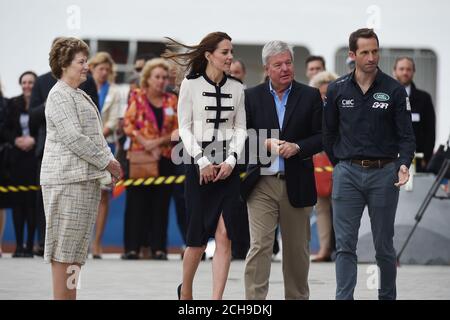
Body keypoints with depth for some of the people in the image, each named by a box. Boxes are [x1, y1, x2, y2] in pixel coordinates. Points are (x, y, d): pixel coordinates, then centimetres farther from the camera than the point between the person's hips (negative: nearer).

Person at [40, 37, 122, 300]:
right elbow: (74, 138, -17)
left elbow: (96, 135, 23)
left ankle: (70, 293, 12)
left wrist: (110, 161, 7)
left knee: (76, 245, 9)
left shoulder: (81, 96, 20)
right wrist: (106, 162, -13)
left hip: (87, 179, 10)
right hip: (67, 179, -10)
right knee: (64, 245, -8)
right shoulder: (60, 96, -9)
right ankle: (62, 295, -8)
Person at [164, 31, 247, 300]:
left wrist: (231, 161, -5)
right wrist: (202, 162, -10)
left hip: (227, 168, 2)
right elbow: (185, 128, -2)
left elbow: (240, 128, 9)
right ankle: (185, 291, 26)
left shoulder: (236, 88, 8)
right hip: (199, 166, -2)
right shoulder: (191, 85, -1)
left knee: (224, 236, -7)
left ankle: (217, 299, -7)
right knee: (198, 237, 2)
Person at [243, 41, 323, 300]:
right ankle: (254, 299, -11)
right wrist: (265, 143, -13)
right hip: (262, 184, -1)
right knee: (259, 247, -9)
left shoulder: (310, 96, 5)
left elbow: (322, 137, 2)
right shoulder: (252, 97, 5)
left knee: (297, 250, 11)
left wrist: (297, 147, -14)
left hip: (296, 184, 1)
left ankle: (298, 297, 24)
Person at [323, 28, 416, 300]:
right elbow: (329, 132, 14)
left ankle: (387, 295, 20)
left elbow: (406, 135, -2)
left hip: (383, 173, -1)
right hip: (347, 174, 1)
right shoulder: (338, 90, 4)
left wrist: (404, 164, -18)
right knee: (345, 245, -3)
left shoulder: (394, 90, -1)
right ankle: (344, 298, -3)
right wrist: (338, 164, 11)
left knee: (384, 245, 8)